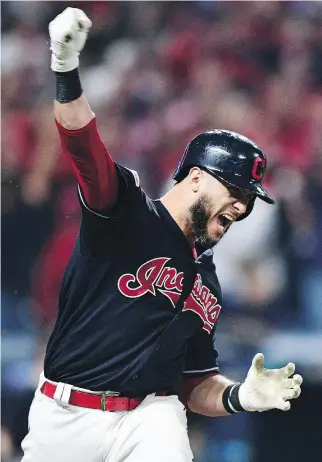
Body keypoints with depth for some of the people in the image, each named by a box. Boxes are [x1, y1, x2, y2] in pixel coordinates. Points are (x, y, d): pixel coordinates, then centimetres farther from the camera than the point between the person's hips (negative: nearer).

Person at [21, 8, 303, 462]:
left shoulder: (207, 285, 16)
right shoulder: (126, 210, -1)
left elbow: (195, 381, 20)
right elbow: (85, 149, -20)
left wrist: (240, 397, -3)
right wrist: (66, 69, -38)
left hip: (150, 418, 4)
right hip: (64, 421, -4)